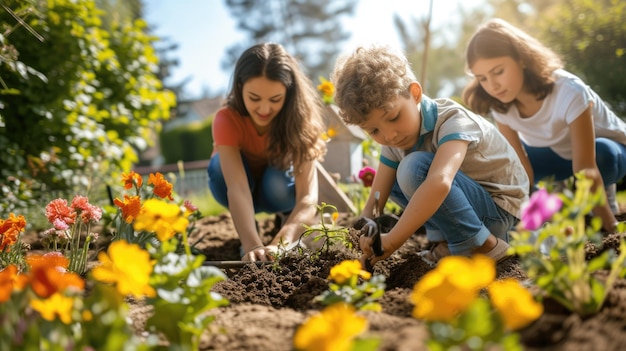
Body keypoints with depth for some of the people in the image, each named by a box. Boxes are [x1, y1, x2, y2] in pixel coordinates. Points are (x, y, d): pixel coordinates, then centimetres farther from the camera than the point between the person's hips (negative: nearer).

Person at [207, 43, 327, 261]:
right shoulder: (227, 120, -33)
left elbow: (308, 195, -41)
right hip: (240, 177, 1)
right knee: (221, 166, -33)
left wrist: (281, 243, -58)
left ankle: (287, 215, 0)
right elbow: (237, 188, -45)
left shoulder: (298, 119, -31)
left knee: (277, 182, -34)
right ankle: (250, 230, -8)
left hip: (277, 184, 0)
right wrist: (252, 245, -60)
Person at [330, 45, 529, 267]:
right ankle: (445, 238, 1)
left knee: (414, 168, -29)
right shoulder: (393, 143, -4)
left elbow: (439, 182, -46)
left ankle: (484, 246, -16)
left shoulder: (452, 120, -27)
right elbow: (374, 203, -8)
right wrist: (368, 240, -28)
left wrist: (392, 241, -48)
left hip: (500, 208, -8)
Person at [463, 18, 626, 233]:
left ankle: (605, 202, -8)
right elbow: (521, 167, -20)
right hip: (558, 154, 5)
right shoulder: (500, 105, -21)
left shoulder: (569, 92, -37)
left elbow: (585, 170, -39)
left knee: (603, 153, -40)